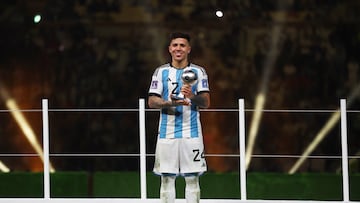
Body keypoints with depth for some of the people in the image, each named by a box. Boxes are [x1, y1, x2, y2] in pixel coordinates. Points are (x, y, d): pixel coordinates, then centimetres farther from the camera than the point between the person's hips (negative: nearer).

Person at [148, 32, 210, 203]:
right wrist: (170, 103, -17)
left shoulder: (198, 72, 6)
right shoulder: (161, 72, 7)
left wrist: (192, 97, -21)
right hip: (167, 132, 0)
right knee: (167, 177, 1)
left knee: (192, 178, 0)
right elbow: (151, 101, 2)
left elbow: (206, 102, 0)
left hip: (191, 132, 0)